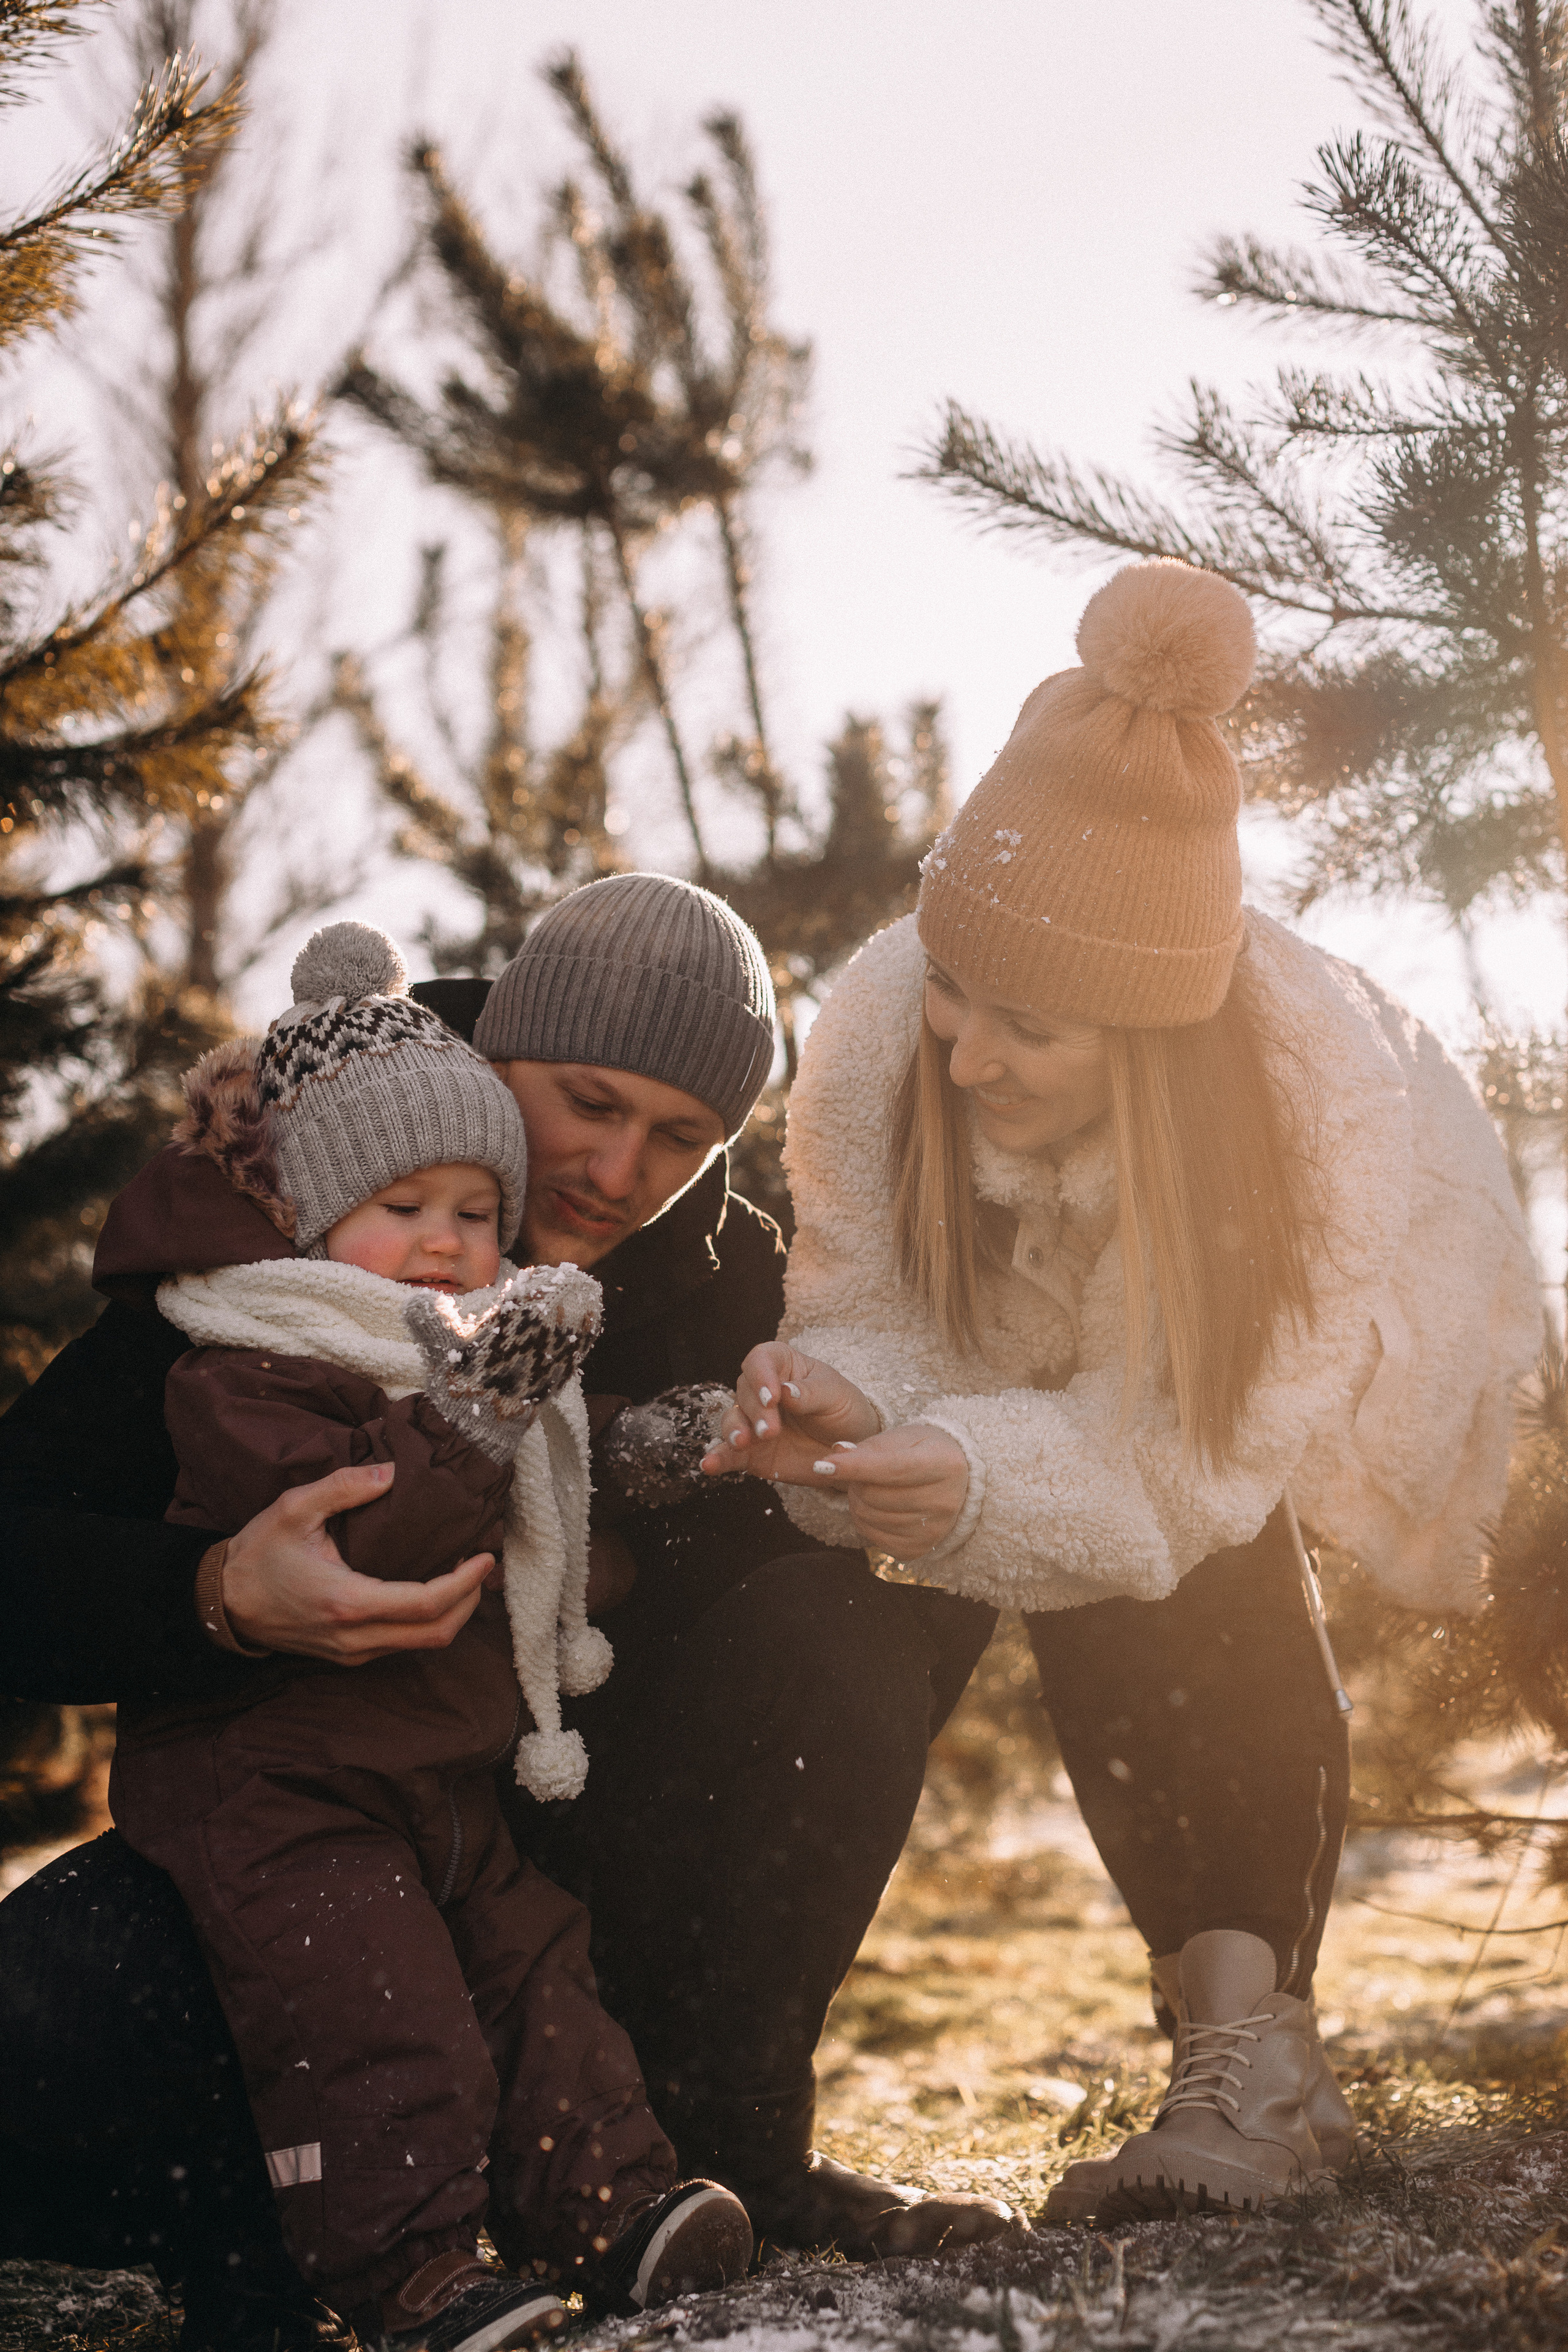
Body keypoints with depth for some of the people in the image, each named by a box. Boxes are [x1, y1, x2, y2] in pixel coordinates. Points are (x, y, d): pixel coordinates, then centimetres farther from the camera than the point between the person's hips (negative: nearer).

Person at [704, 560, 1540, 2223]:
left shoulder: (1331, 1093, -40)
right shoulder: (880, 1028, -34)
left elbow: (1196, 1455, -36)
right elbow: (879, 1313, -25)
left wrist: (980, 1474, -54)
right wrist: (843, 1401, -49)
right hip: (1075, 1354, 1)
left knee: (1187, 1571, -18)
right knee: (1099, 1608, -18)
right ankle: (1244, 2036, -13)